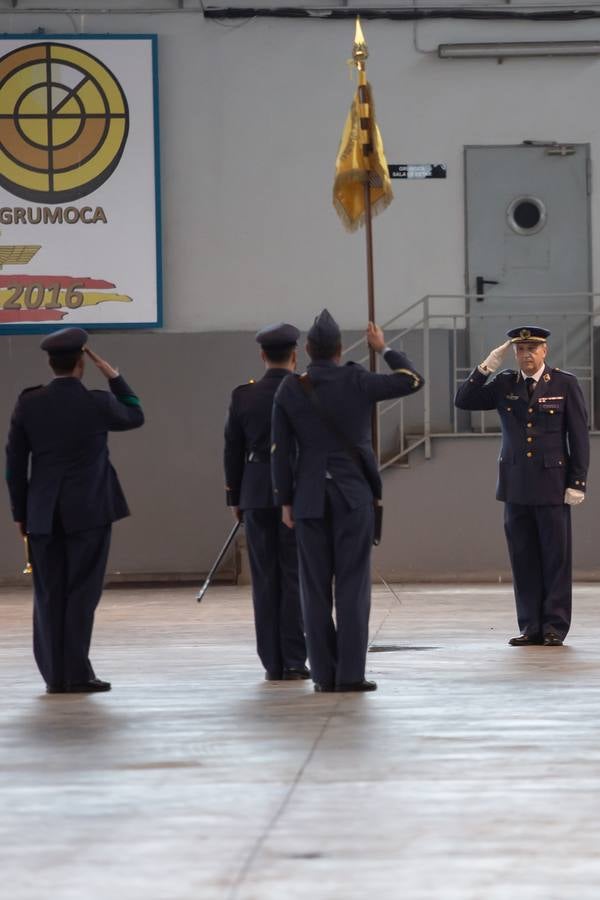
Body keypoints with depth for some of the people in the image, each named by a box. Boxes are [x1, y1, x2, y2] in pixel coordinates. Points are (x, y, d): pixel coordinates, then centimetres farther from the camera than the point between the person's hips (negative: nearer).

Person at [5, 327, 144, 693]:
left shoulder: (28, 404, -2)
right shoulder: (97, 403, -9)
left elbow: (15, 462, 2)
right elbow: (135, 416, 13)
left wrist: (20, 512, 11)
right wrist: (114, 377, 12)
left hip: (43, 515, 3)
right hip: (89, 512, -3)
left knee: (49, 595, 7)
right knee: (82, 594, 0)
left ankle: (56, 676, 7)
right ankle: (78, 674, -3)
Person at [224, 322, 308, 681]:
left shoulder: (243, 396, 0)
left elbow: (233, 450, 4)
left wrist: (235, 497, 13)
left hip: (257, 493, 2)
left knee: (265, 580, 5)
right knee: (295, 578, 1)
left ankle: (273, 663, 4)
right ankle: (294, 662, -3)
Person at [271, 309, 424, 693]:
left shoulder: (289, 390, 0)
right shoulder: (357, 382, -5)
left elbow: (281, 451, 1)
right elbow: (413, 380, 6)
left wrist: (286, 501, 8)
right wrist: (384, 348, 18)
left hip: (309, 498, 2)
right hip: (354, 495, -2)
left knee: (316, 588, 5)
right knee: (353, 585, -1)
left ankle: (324, 674, 3)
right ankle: (350, 673, -5)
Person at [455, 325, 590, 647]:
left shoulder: (565, 384, 0)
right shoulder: (504, 384, 9)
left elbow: (579, 436, 0)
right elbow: (463, 401, 4)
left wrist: (577, 483, -6)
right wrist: (486, 367, -8)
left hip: (552, 484, -3)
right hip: (516, 485, 3)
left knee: (556, 557, -1)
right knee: (523, 559, 3)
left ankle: (555, 626, 4)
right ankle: (531, 626, 8)